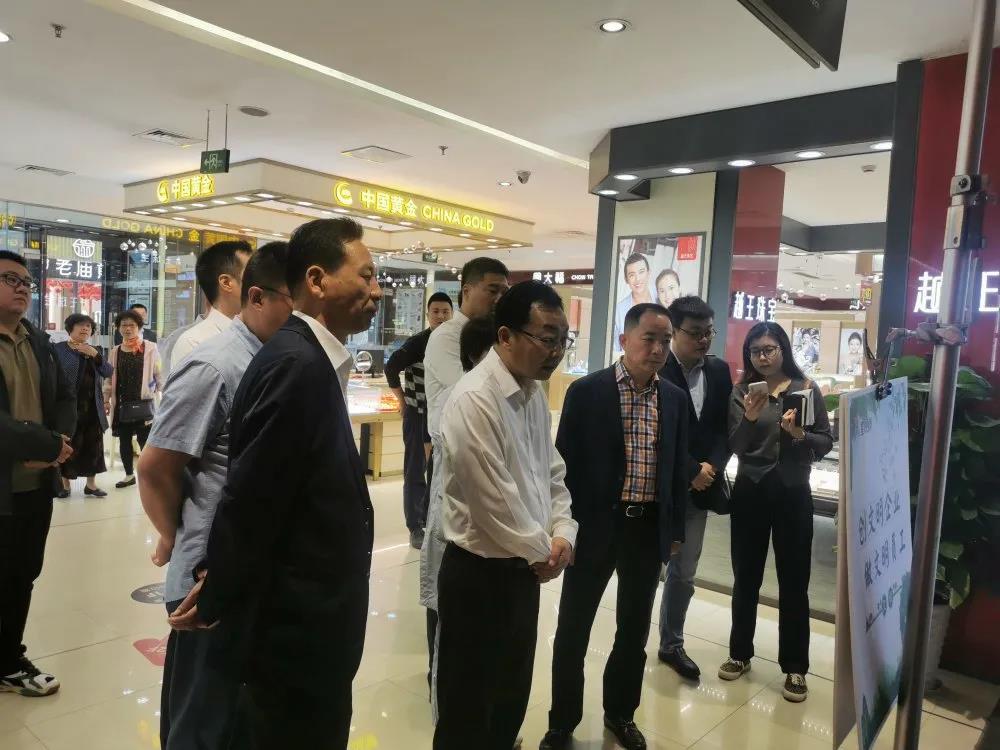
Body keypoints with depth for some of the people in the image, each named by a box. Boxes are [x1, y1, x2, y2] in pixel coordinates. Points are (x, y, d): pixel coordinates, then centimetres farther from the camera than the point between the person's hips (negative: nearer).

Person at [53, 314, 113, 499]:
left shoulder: (96, 350, 15)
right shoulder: (58, 349, 0)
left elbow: (108, 372, 2)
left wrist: (95, 355, -11)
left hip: (93, 407, 4)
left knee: (94, 445, 6)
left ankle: (91, 484, 15)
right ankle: (65, 483, 13)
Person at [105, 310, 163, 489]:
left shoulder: (150, 348, -2)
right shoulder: (115, 351, 9)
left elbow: (159, 374, -1)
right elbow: (109, 378, 14)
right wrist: (106, 400, 9)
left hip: (143, 402, -4)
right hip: (121, 404, 4)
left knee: (145, 441, -6)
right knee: (124, 440, 12)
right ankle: (129, 475, 26)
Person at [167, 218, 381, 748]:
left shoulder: (311, 359, 7)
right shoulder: (296, 363, -24)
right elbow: (248, 501, -23)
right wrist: (216, 602, -10)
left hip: (308, 618, 9)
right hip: (298, 626, -9)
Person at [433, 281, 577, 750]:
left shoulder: (535, 392, 5)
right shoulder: (475, 399, -23)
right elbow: (493, 500, -23)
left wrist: (563, 533, -1)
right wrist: (541, 551, -10)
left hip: (525, 567, 8)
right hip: (479, 574, -8)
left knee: (512, 694, 24)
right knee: (468, 707, 10)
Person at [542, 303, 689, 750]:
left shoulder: (675, 399, 5)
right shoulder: (587, 391, -8)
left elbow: (678, 468, 11)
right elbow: (566, 464, -6)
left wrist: (675, 529, 11)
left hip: (650, 528, 4)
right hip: (596, 525, -3)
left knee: (635, 629, 17)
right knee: (573, 630, 7)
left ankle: (620, 713, 38)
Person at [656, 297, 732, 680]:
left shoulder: (719, 370, 7)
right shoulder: (655, 370, -12)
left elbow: (725, 425, 6)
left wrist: (712, 466, -9)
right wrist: (692, 471, -14)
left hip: (700, 486, 5)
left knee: (684, 573, 15)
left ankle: (671, 644, 32)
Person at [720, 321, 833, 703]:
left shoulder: (807, 388, -1)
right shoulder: (742, 391, -1)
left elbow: (827, 441, 1)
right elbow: (735, 446, -8)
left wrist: (800, 435, -19)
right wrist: (749, 418, -26)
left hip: (793, 493, -1)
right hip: (750, 492, 1)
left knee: (793, 582, 6)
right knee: (746, 577, 11)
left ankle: (795, 667, 19)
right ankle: (740, 652, 27)